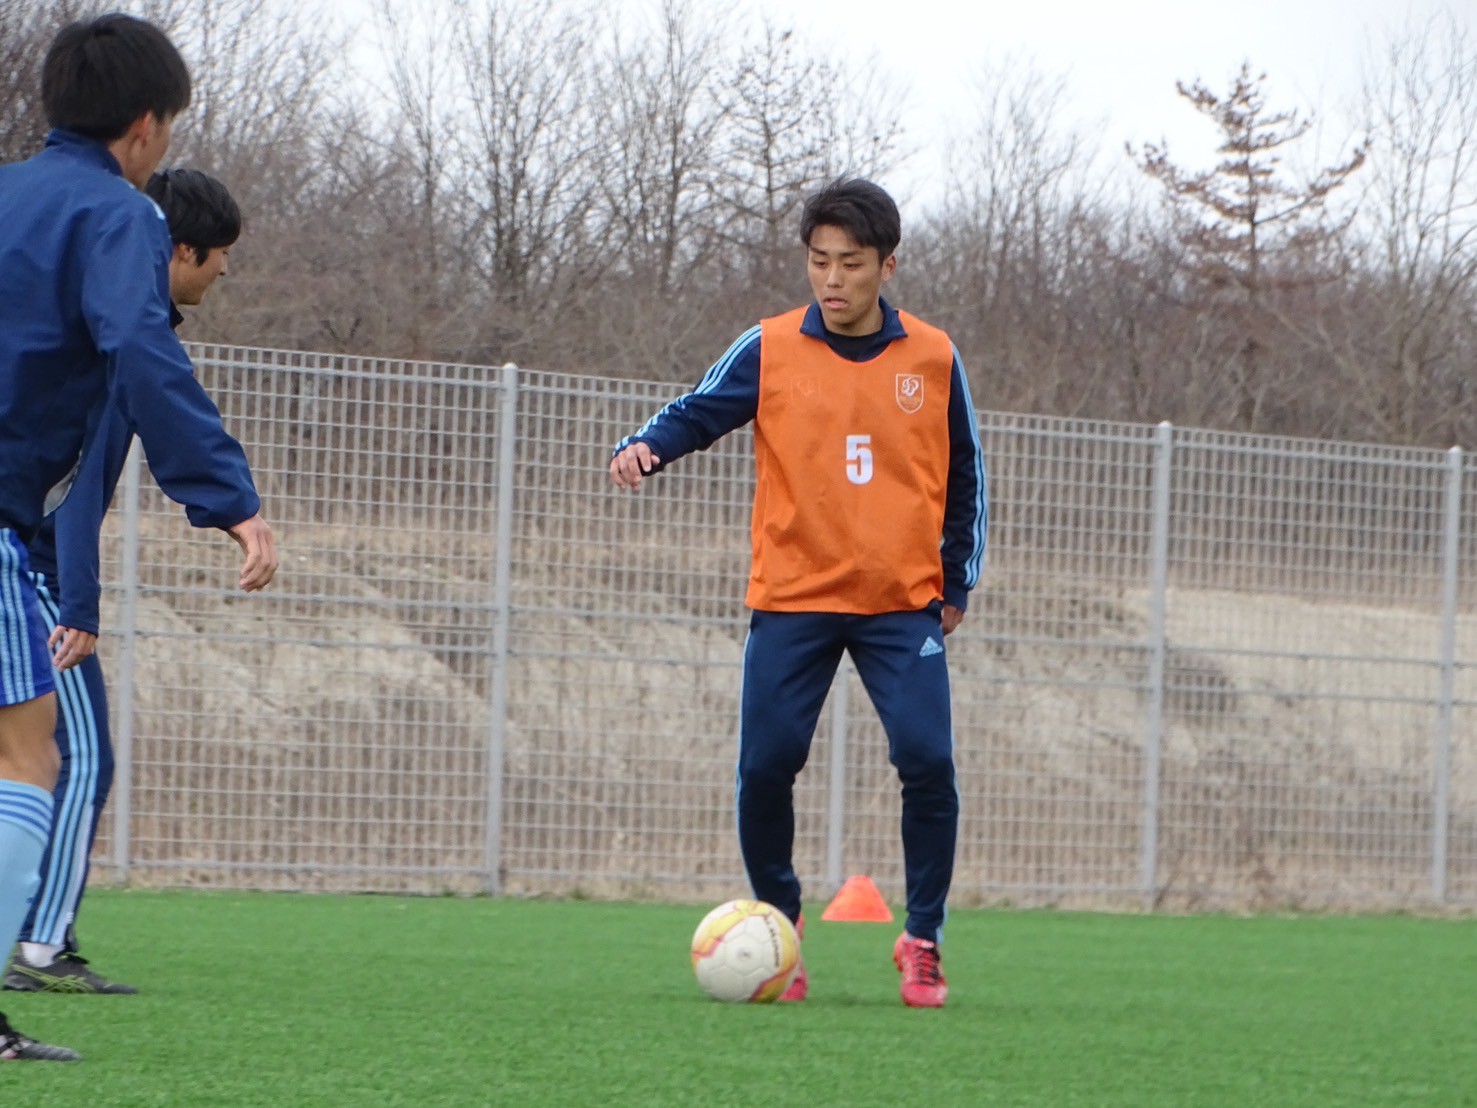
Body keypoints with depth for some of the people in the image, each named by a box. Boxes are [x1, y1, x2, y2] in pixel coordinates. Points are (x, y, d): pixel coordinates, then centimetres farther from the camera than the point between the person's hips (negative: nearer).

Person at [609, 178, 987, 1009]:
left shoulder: (933, 358, 4)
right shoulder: (770, 350, 0)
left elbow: (963, 472, 13)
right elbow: (698, 414, 1)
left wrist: (957, 580, 10)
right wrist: (645, 448, -20)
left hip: (903, 604, 0)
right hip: (793, 599, 0)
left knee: (928, 761, -14)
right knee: (765, 766, -8)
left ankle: (923, 942, 2)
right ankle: (778, 925, 16)